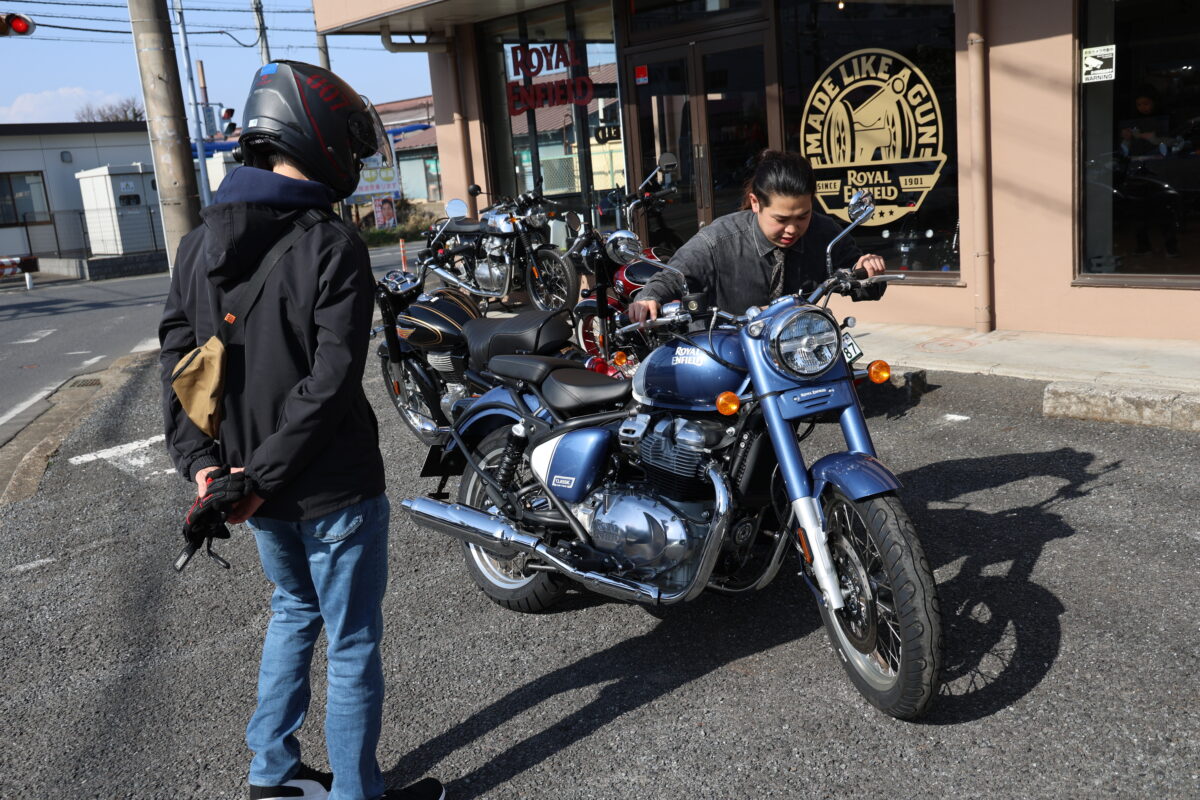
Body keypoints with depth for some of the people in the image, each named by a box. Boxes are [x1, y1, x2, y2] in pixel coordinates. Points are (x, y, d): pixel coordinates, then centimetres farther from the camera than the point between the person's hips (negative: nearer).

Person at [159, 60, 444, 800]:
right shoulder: (333, 245, -17)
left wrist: (201, 457, -1)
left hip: (263, 491, 7)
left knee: (295, 609, 27)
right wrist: (264, 472, -18)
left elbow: (180, 357, 3)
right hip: (332, 487, -7)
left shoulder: (201, 242, 5)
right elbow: (332, 380, -23)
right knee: (353, 644, 9)